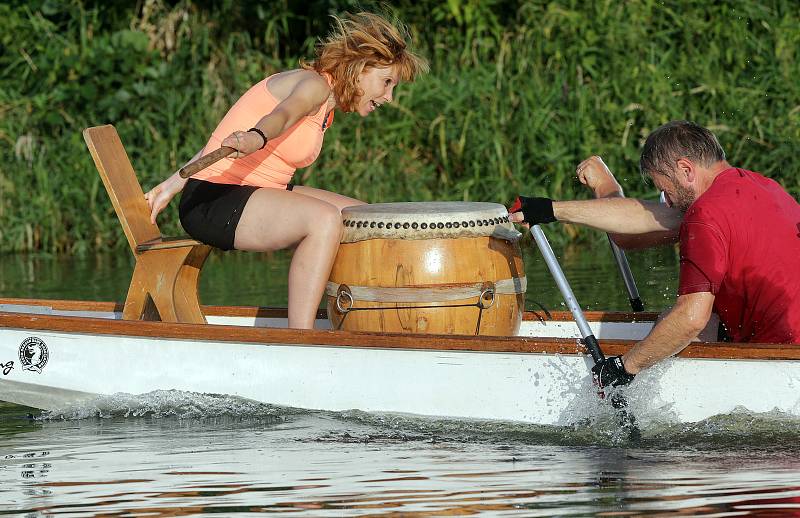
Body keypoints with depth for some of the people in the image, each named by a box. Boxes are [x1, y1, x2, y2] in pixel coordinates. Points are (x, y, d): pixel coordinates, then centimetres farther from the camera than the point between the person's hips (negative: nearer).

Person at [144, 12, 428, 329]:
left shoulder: (326, 107, 16)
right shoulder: (316, 84, -13)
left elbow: (223, 146, 17)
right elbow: (284, 114, -38)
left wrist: (171, 188, 16)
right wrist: (257, 138, -59)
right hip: (211, 202, -11)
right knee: (323, 219, -32)